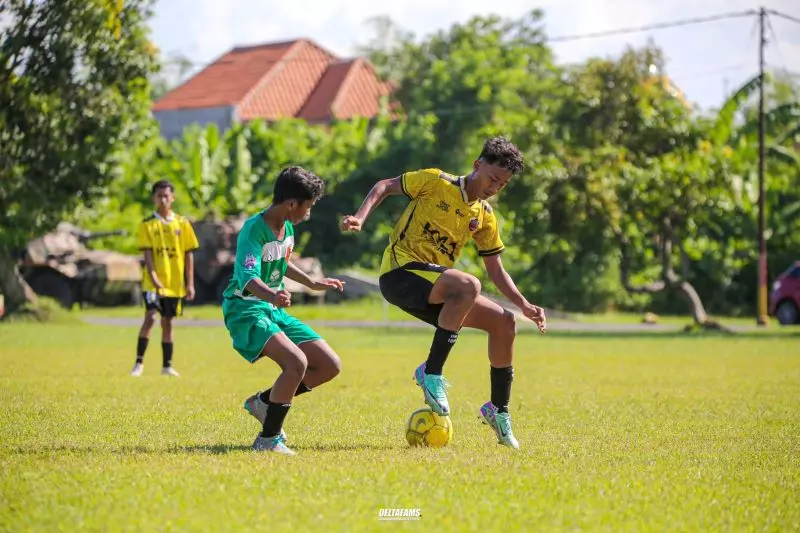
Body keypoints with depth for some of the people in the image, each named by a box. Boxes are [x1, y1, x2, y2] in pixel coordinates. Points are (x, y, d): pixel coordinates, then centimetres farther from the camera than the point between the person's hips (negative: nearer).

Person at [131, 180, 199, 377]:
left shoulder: (182, 224, 5)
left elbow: (189, 254, 6)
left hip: (175, 283, 3)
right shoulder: (147, 224, -1)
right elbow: (147, 253, -7)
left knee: (167, 321, 9)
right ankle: (139, 362, -12)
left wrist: (190, 283, 1)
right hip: (153, 282, -3)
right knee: (150, 317, -18)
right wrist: (154, 278, -20)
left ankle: (167, 365, 18)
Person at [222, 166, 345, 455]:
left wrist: (312, 283, 38)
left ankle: (263, 401, 18)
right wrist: (272, 295, -57)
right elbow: (247, 278, -37)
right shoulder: (254, 230, -21)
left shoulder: (287, 227, 6)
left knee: (329, 365, 2)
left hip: (274, 311, 9)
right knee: (297, 362, -30)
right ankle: (268, 439, -17)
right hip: (245, 310, -9)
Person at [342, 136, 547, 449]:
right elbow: (386, 186, 2)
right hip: (400, 271, -7)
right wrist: (360, 217, -15)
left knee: (504, 322, -3)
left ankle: (499, 412, 11)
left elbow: (495, 270, 17)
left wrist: (524, 305, 4)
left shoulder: (485, 216, 13)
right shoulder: (436, 182, -4)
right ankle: (431, 373, -25)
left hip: (436, 288, 7)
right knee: (468, 285, -34)